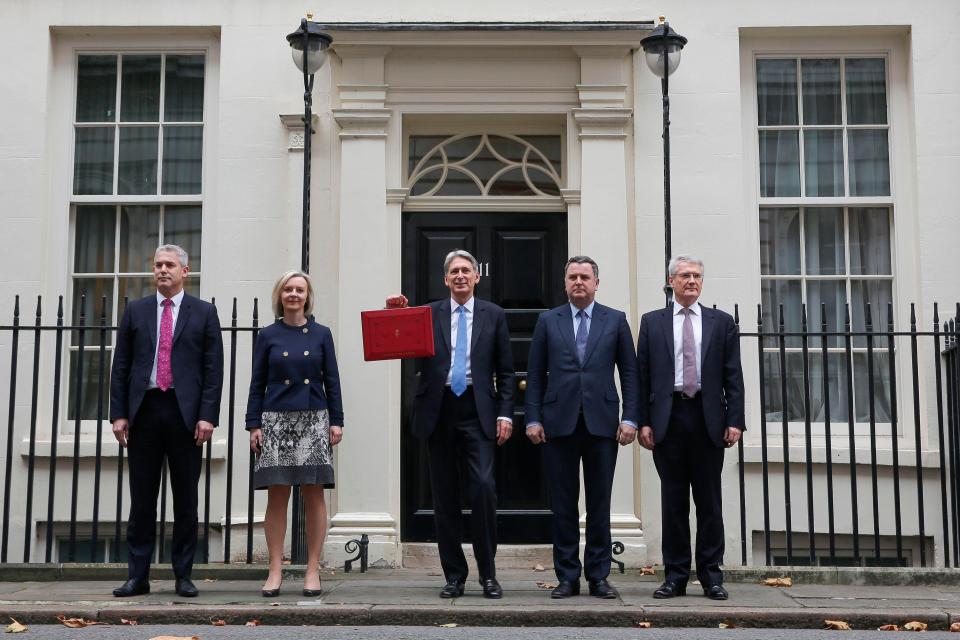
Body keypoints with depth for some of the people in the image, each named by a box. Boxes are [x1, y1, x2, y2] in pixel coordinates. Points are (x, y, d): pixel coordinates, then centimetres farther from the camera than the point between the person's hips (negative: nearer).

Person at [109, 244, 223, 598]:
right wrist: (118, 413, 0)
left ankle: (183, 575, 12)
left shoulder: (204, 313, 6)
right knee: (141, 497, 5)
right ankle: (138, 575, 11)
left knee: (185, 498, 4)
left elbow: (213, 369, 1)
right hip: (144, 410, 2)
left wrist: (208, 415, -8)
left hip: (185, 413, -1)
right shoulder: (135, 311, 12)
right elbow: (120, 366, 9)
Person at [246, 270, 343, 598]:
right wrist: (253, 424, 1)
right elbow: (257, 383, 7)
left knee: (314, 494, 0)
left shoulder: (321, 334, 8)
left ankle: (313, 570, 7)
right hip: (276, 420, 0)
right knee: (277, 495, 0)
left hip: (314, 420, 0)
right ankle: (275, 570, 6)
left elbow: (332, 380, 8)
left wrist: (336, 420, 1)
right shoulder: (268, 335, 7)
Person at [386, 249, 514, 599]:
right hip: (439, 411, 1)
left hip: (478, 412, -1)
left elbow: (505, 371, 8)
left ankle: (488, 574, 0)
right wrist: (397, 317, -12)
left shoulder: (493, 315, 9)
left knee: (483, 487, -13)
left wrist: (505, 413, -1)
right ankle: (454, 576, 15)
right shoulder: (428, 314, 9)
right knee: (445, 495, 5)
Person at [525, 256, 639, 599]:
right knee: (563, 503, 3)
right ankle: (567, 577, 11)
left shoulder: (615, 320, 8)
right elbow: (535, 374, 7)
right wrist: (533, 419, -1)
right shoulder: (548, 321, 9)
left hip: (602, 422, 0)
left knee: (599, 503, 4)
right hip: (559, 423, 0)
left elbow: (629, 373, 6)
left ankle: (598, 576, 12)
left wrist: (629, 418, -3)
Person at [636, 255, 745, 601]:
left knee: (709, 501, 4)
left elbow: (733, 376, 5)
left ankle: (711, 576, 11)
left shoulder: (721, 322, 10)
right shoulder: (652, 322, 9)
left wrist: (734, 420, -4)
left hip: (708, 419, 0)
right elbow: (642, 375, 5)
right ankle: (675, 575, 11)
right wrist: (643, 422, -3)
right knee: (673, 501, 4)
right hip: (667, 418, 0)